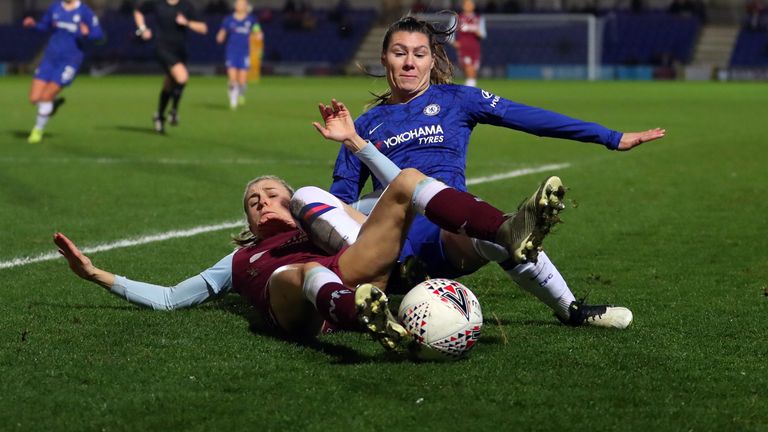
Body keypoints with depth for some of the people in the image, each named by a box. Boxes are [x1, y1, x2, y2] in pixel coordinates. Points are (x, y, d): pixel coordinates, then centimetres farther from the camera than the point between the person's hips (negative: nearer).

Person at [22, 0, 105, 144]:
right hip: (50, 58, 4)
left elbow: (98, 34, -8)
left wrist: (87, 33, -30)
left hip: (69, 61, -4)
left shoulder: (85, 12, -7)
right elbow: (45, 26, 19)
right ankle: (54, 102, 28)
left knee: (46, 97, -11)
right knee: (34, 98, -5)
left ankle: (38, 130, 10)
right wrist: (33, 24, -2)